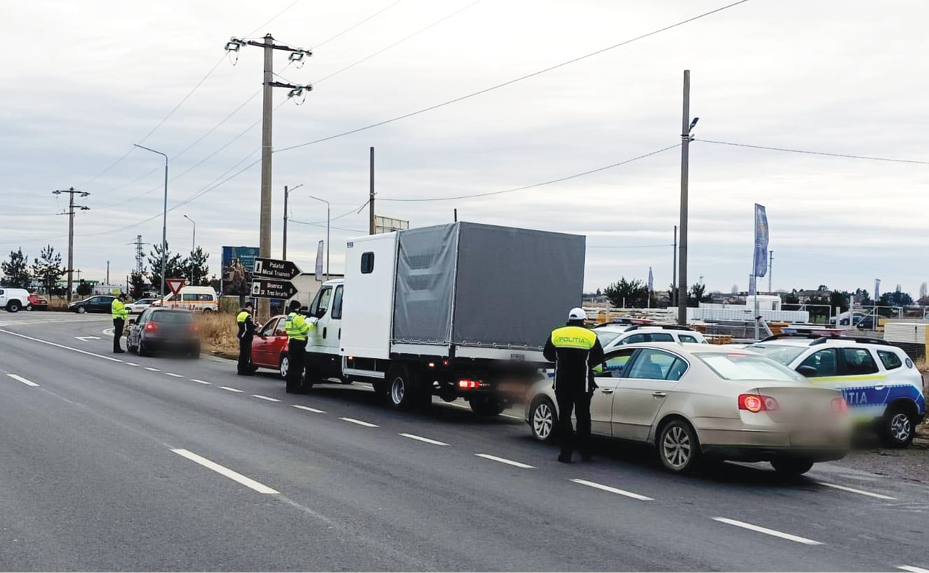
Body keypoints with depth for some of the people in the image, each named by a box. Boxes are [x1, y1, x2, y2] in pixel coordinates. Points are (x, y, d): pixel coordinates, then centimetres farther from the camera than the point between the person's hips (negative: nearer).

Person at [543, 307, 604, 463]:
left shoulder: (556, 334, 1)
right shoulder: (590, 336, -2)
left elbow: (548, 354, 7)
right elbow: (599, 358, 2)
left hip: (562, 384, 0)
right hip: (583, 384, 0)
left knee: (564, 417, 6)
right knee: (583, 416, 11)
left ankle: (566, 452, 3)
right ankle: (585, 452, 14)